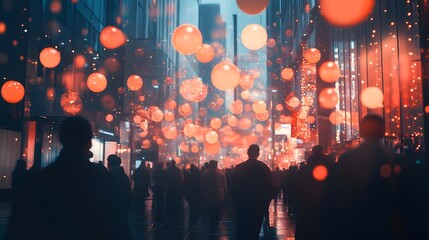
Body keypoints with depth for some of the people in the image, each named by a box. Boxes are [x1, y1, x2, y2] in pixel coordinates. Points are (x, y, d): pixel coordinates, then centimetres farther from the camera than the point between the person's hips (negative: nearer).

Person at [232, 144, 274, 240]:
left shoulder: (239, 168, -7)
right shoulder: (264, 168, -6)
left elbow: (234, 188, -4)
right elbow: (270, 188, -3)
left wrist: (236, 201, 9)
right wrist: (265, 203, 8)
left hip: (242, 204, 0)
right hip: (258, 205, 1)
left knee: (241, 232, 11)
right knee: (254, 231, 9)